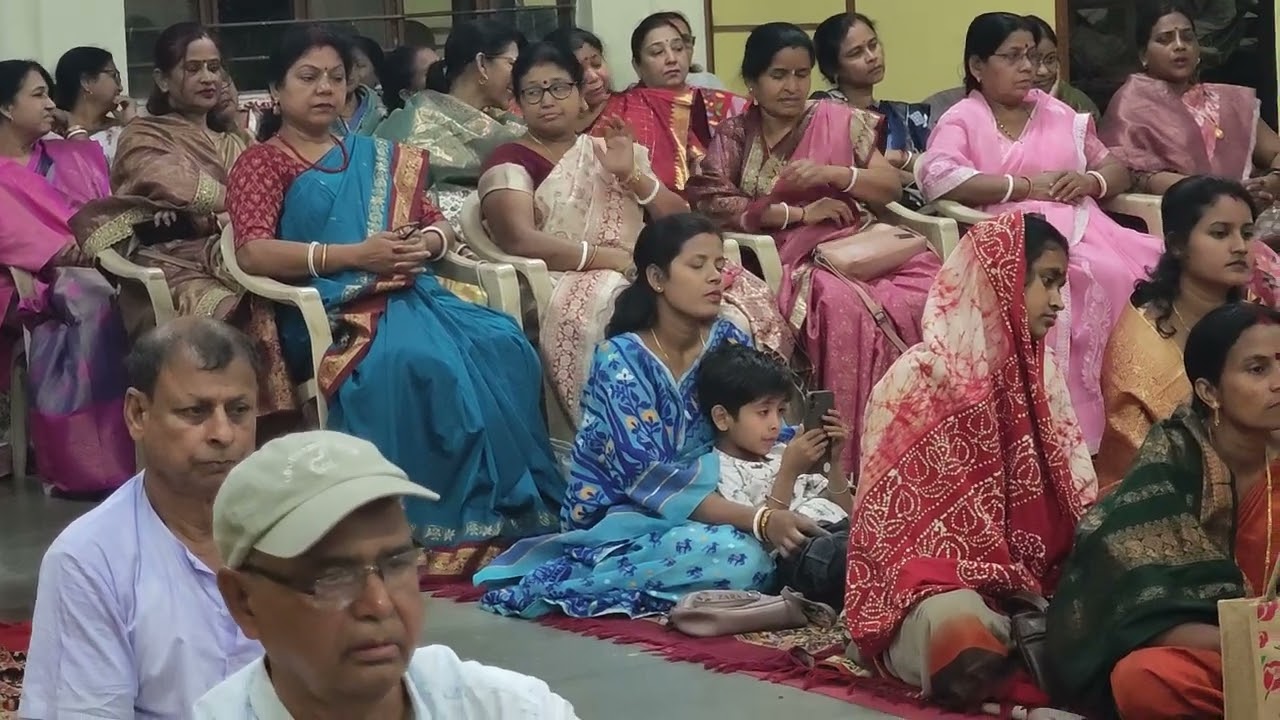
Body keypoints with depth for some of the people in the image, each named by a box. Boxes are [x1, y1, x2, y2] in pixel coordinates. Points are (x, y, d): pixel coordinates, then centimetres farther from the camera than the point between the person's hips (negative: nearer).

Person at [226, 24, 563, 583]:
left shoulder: (379, 158, 27)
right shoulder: (261, 163, 9)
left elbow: (437, 225, 25)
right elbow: (252, 253, -8)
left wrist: (425, 243, -1)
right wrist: (354, 254, -15)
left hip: (410, 294, 6)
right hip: (334, 309, -5)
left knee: (502, 348, -26)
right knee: (422, 363, -37)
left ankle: (514, 511, -25)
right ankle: (449, 529, -32)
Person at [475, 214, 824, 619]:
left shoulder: (728, 341, 1)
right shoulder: (621, 359, -18)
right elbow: (648, 479, -26)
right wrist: (759, 520, -36)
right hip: (616, 517, -7)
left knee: (801, 533, -17)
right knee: (742, 558, -32)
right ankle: (570, 583, -16)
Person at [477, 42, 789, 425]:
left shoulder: (613, 151, 23)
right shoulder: (511, 162, 6)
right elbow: (520, 240, -12)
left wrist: (632, 176, -1)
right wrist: (617, 258, -17)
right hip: (573, 286, -6)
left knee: (746, 297, -20)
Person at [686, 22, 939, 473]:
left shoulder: (839, 120, 13)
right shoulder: (735, 136, 11)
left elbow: (892, 188, 11)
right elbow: (711, 203, -4)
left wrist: (834, 174, -9)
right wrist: (801, 213, -9)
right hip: (790, 259, -2)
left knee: (928, 291, -29)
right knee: (844, 306, -36)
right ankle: (851, 455, -30)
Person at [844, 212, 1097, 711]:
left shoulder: (1040, 377, 13)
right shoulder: (920, 378, -6)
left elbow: (1076, 502, 14)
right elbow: (888, 517, -8)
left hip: (1032, 588, 5)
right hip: (939, 588, -5)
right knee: (962, 628, -40)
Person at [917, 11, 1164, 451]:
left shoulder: (1059, 115, 26)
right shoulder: (961, 121, 9)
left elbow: (1118, 170, 27)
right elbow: (938, 177, -11)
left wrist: (1091, 181, 1)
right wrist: (1028, 185, -11)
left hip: (1080, 231, 5)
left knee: (1143, 276, -27)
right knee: (1067, 285, -38)